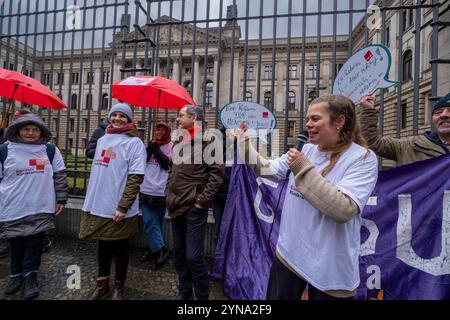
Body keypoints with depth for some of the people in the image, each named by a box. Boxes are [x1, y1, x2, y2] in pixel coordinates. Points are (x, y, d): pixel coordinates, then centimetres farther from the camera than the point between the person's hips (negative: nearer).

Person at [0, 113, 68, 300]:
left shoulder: (50, 150, 1)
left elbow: (60, 176, 5)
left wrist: (61, 199, 3)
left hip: (40, 209, 0)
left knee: (35, 244, 7)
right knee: (16, 245, 15)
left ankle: (30, 275, 25)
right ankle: (16, 274, 35)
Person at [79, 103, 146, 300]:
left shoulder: (134, 142, -9)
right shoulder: (102, 140, 12)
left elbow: (136, 178, -16)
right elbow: (96, 171, 19)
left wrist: (123, 206, -19)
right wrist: (91, 200, 16)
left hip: (118, 209, -6)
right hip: (98, 206, 6)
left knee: (120, 248, 10)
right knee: (103, 246, 19)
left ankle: (119, 288, 28)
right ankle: (102, 285, 37)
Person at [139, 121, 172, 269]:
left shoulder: (172, 147, 0)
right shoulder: (151, 145, 15)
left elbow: (168, 164, -13)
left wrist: (156, 150, -7)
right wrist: (150, 148, -3)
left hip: (161, 191, -4)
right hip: (147, 190, 4)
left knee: (157, 222, 6)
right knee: (149, 222, 3)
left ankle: (156, 249, 17)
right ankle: (160, 250, 14)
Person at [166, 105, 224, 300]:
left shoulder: (207, 140, -8)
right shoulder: (178, 141, 14)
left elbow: (217, 172, -14)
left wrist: (202, 200, -15)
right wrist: (169, 194, 13)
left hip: (194, 207, -7)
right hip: (176, 206, 7)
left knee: (194, 257, -3)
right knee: (179, 254, 16)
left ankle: (203, 296, 19)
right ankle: (184, 293, 34)